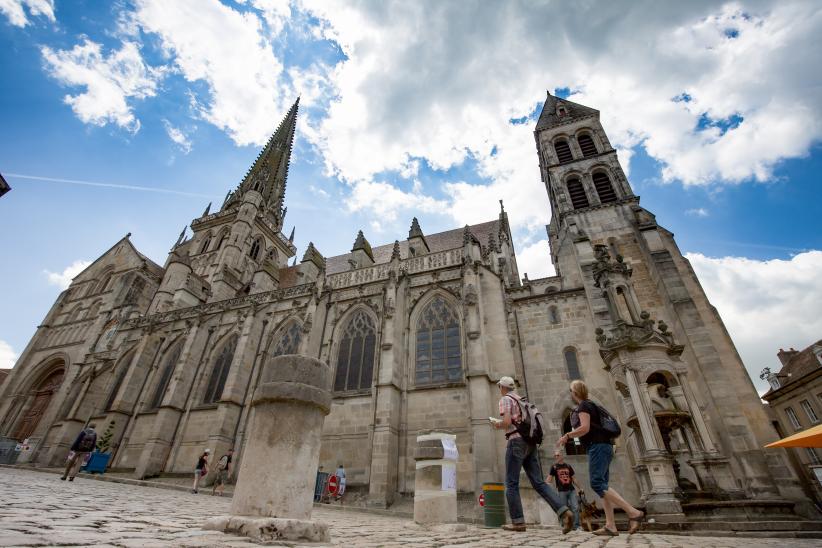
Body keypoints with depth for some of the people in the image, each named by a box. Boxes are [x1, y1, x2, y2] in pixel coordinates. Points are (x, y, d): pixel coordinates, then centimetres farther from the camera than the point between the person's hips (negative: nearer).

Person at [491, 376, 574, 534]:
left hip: (516, 442, -8)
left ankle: (518, 522, 0)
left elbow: (506, 422, -17)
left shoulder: (505, 399, -3)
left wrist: (497, 425, 5)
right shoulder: (522, 400, 23)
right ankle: (564, 512, -11)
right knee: (539, 482, 4)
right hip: (530, 442, 8)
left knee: (511, 483, 1)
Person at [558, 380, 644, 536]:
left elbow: (585, 428, -19)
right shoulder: (590, 405, 22)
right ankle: (610, 526, -3)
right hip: (603, 446, 10)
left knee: (597, 483, -16)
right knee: (601, 485, 3)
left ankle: (633, 512, -20)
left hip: (598, 447, -10)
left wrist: (567, 436, -10)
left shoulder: (583, 406, -7)